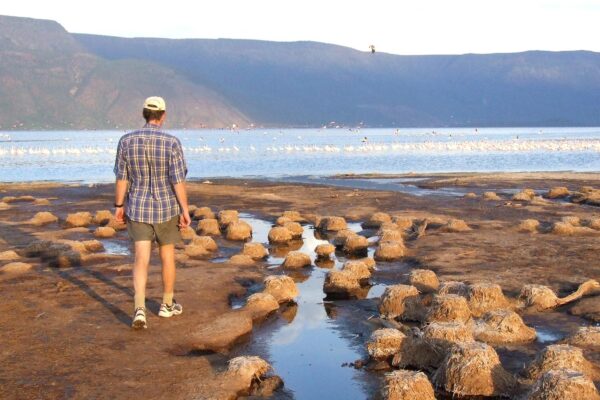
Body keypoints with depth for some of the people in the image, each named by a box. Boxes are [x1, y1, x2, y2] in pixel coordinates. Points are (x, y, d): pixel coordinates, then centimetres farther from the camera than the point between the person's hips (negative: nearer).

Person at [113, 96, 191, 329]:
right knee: (168, 256, 16)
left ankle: (139, 310, -15)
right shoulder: (171, 143, -14)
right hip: (166, 209, -1)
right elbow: (178, 180, -15)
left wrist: (119, 206, 8)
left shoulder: (126, 141, -6)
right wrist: (185, 210, -8)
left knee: (141, 260, 1)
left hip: (138, 209, 2)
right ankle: (167, 305, 29)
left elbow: (121, 178, -2)